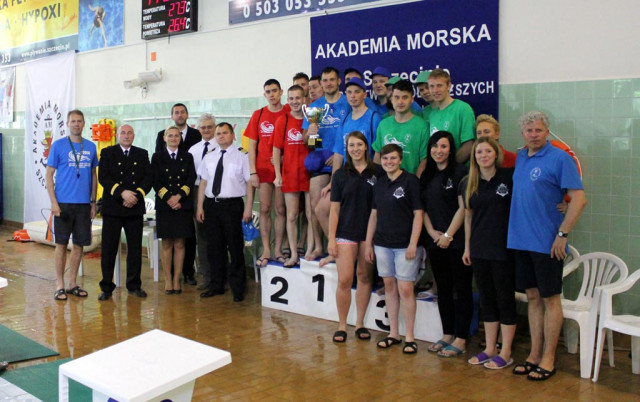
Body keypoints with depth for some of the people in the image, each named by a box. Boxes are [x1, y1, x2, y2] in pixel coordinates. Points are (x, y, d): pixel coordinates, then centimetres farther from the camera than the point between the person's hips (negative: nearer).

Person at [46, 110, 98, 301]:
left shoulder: (90, 147, 8)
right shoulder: (58, 145, -1)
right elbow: (49, 175, -2)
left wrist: (93, 202, 10)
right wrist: (53, 202, -10)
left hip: (84, 204, 3)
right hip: (63, 203, -3)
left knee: (79, 244, 8)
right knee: (61, 244, 2)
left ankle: (72, 283, 20)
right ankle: (60, 285, 11)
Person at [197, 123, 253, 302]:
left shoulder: (241, 157, -1)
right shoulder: (209, 158, 13)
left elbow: (249, 183, -4)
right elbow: (203, 183, 13)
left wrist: (248, 208, -10)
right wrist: (200, 206, 6)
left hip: (232, 205, -4)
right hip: (211, 205, 5)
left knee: (235, 247, 0)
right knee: (214, 246, 10)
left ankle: (238, 289, 10)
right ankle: (216, 285, 23)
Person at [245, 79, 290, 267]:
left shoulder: (289, 113, 2)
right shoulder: (258, 115, 8)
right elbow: (252, 145, 7)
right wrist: (252, 172, 0)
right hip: (263, 169, 2)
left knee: (280, 209, 3)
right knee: (265, 209, 2)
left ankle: (278, 250, 10)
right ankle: (266, 251, 7)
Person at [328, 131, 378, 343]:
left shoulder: (376, 173, 3)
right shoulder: (340, 175, 4)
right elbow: (334, 209, 3)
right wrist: (331, 238, -2)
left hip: (370, 232, 1)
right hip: (346, 232, 0)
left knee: (365, 277, 7)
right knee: (344, 279, -5)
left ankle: (360, 323, 19)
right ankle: (342, 325, 7)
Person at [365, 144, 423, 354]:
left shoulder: (410, 181, -6)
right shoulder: (379, 184, 11)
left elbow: (418, 213, -9)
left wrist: (413, 244, -14)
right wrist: (368, 243, 13)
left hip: (405, 245, -6)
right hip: (382, 243, 6)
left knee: (405, 289, -5)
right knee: (389, 286, 10)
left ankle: (409, 337, 5)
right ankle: (393, 333, 20)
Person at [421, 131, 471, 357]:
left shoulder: (460, 172, -7)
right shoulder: (427, 175, 12)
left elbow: (463, 208, -12)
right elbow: (423, 208, 13)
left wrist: (448, 235, -13)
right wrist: (432, 231, -1)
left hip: (458, 242, -6)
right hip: (436, 243, 7)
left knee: (462, 290, 1)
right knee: (443, 290, 12)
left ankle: (460, 340, 5)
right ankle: (447, 336, 21)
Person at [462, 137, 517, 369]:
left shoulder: (509, 177, -7)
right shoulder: (468, 184, 7)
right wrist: (467, 247, 14)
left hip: (504, 248, -5)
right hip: (479, 250, 5)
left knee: (505, 298, 2)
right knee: (486, 299, 12)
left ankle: (506, 353, 11)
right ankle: (489, 349, 23)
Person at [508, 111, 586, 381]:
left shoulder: (559, 158, -10)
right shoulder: (520, 158, 11)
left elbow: (579, 199, -14)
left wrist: (562, 234, -16)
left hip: (547, 243, -6)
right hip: (521, 240, 6)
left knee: (550, 299, 3)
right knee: (533, 297, 13)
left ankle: (548, 359, 11)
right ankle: (534, 354, 22)